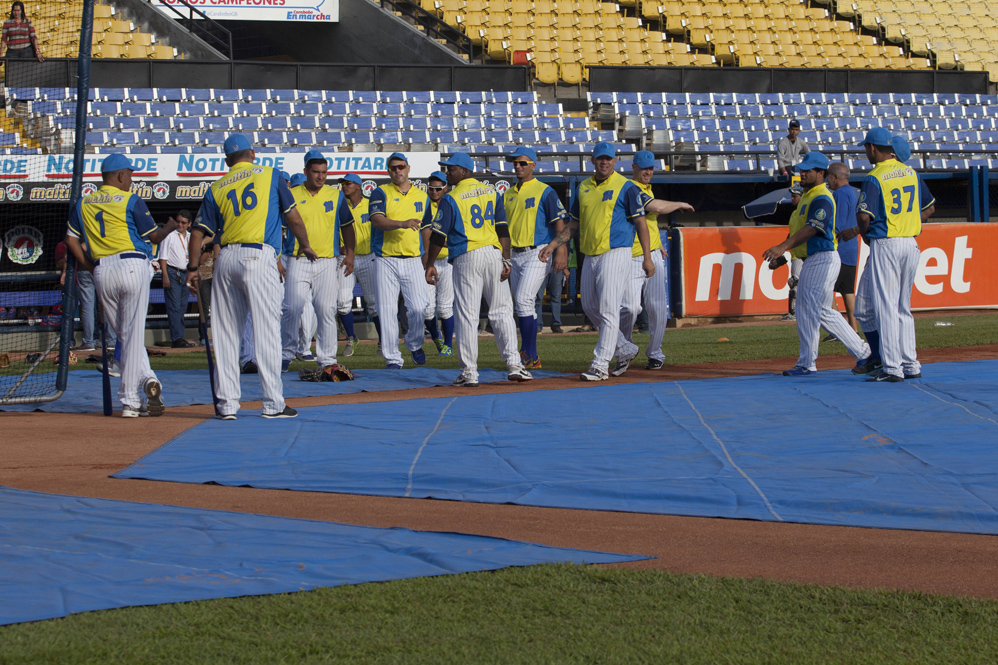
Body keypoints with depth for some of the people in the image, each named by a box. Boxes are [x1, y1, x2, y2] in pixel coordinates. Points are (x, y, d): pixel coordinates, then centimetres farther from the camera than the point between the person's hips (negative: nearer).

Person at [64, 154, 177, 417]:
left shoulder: (83, 204, 14)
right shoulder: (130, 201, 0)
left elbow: (71, 240, 10)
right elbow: (154, 236, 3)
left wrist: (89, 267, 15)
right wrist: (170, 227, 22)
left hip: (102, 273, 4)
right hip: (131, 265, -4)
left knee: (125, 335, 12)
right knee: (133, 334, -2)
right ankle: (129, 400, -6)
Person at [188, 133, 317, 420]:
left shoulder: (217, 188, 14)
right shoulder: (270, 175, 9)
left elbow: (198, 232, 11)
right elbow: (292, 216, 11)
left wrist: (193, 268, 19)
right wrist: (305, 245, 26)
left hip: (226, 258, 3)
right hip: (259, 256, -3)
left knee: (225, 332, 7)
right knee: (267, 330, -4)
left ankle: (226, 403, 5)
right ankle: (273, 404, -7)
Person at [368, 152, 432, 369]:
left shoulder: (422, 196, 14)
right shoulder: (381, 193, 3)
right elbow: (377, 221, -14)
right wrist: (402, 224, -31)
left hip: (413, 260, 2)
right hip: (386, 260, -2)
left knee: (418, 308, -7)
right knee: (387, 310, -3)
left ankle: (414, 344, 21)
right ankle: (392, 357, 5)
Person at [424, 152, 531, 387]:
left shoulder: (450, 199, -4)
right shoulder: (492, 193, 11)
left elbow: (439, 236, -4)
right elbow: (502, 230, 5)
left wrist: (430, 264, 5)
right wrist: (506, 260, 3)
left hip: (466, 258, -4)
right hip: (494, 253, 4)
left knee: (466, 314, 0)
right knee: (502, 311, 8)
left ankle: (469, 372, -2)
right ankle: (513, 364, -2)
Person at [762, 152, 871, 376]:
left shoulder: (822, 199, -15)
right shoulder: (807, 196, 18)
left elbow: (811, 229, -27)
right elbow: (799, 230, 25)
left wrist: (783, 247, -37)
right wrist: (780, 254, 19)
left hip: (823, 259, -11)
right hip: (811, 261, 11)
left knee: (809, 310, -9)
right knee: (823, 312, 14)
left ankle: (807, 364, -5)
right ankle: (862, 351, 20)